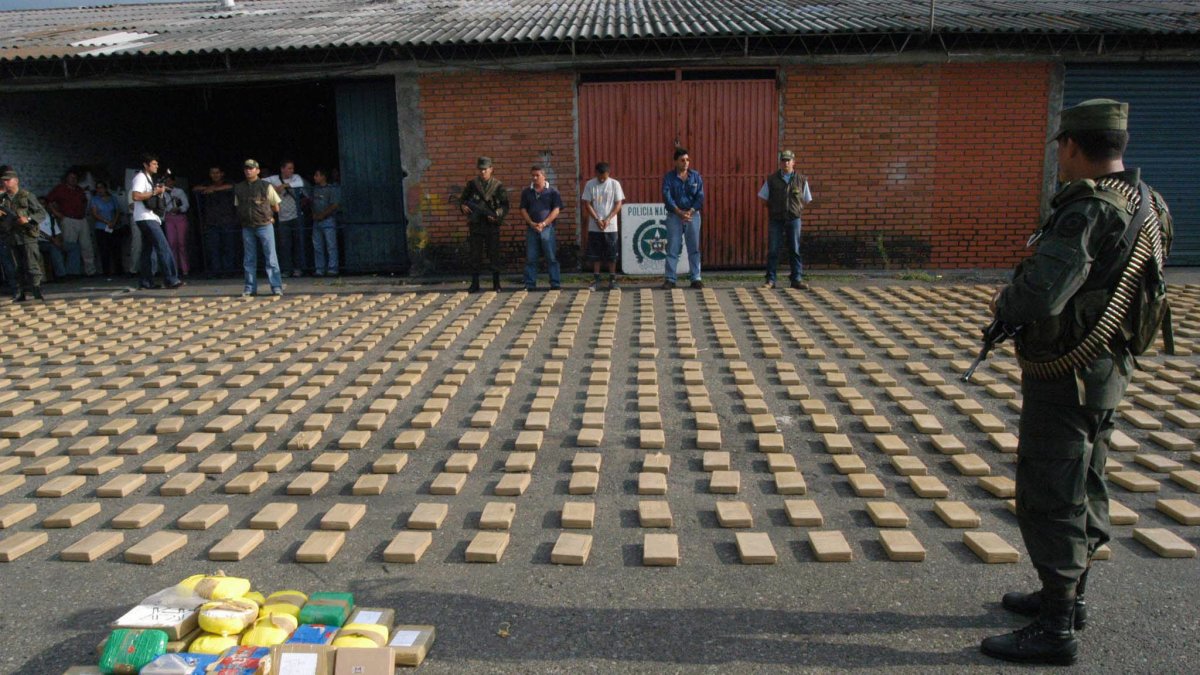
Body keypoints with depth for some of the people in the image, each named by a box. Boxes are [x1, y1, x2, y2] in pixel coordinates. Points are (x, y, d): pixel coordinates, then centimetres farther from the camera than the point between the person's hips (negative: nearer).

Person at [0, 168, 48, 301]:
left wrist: (28, 219, -18)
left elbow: (42, 213, -4)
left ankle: (37, 289, -13)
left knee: (32, 266, -12)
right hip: (13, 237, 5)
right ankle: (20, 294, 18)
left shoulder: (27, 196, -3)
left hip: (27, 236, -5)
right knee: (20, 267, 13)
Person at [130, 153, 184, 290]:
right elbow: (136, 196, -21)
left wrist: (159, 191, 11)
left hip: (150, 218, 10)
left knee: (147, 249, 8)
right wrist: (154, 192, -16)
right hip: (146, 218, -10)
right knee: (163, 247, -16)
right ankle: (171, 280, -20)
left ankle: (146, 282, 10)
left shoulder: (148, 178, 22)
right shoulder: (140, 177, -8)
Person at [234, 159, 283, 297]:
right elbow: (238, 207, 18)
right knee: (249, 259, 7)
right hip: (247, 227, 4)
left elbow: (276, 208, 6)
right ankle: (250, 288, 13)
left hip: (265, 225, -4)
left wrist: (264, 212, 7)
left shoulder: (266, 186, 1)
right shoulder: (239, 188, 10)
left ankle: (276, 287, -4)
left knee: (271, 257, -6)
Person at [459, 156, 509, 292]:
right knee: (475, 255, 3)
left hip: (492, 225, -1)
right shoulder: (472, 184, 6)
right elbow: (462, 199, 15)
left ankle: (496, 284, 10)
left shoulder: (498, 185, 2)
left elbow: (505, 205, 0)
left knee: (494, 254, 2)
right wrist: (463, 206, -7)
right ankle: (475, 284, 9)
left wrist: (497, 215, -18)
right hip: (475, 225, 1)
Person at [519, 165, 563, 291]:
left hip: (547, 228, -2)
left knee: (552, 257, -1)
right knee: (530, 258, 3)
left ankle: (555, 284, 3)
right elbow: (523, 209, 7)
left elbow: (556, 210, -4)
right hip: (531, 228, 3)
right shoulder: (526, 192, 10)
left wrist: (543, 224, -12)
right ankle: (530, 284, 8)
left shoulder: (552, 191, 2)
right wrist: (531, 223, -9)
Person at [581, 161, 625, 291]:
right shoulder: (589, 184, 0)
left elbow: (618, 203, -2)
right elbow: (587, 204, 0)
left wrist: (608, 219, -12)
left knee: (612, 254, 3)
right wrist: (597, 220, -10)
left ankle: (612, 279, 10)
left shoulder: (614, 184, -1)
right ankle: (596, 279, 12)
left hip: (610, 226, -1)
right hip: (594, 226, 1)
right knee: (595, 254, 4)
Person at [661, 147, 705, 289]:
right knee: (672, 248, -1)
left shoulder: (696, 176, 4)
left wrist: (690, 212, -14)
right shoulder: (669, 177, -1)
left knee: (694, 248, 3)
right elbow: (667, 197, -10)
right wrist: (680, 212, -19)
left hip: (693, 215, 2)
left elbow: (700, 196, -1)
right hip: (674, 216, -1)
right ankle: (670, 279, 3)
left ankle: (696, 278, 8)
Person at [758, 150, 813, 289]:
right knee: (773, 250, 0)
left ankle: (797, 279, 9)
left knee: (795, 250, 3)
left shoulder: (801, 180, 4)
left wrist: (796, 210, 6)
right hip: (775, 220, -1)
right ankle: (770, 280, 5)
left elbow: (806, 200, 13)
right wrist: (773, 210, 8)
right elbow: (763, 197, 9)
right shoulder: (772, 179, 1)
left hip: (794, 219, 1)